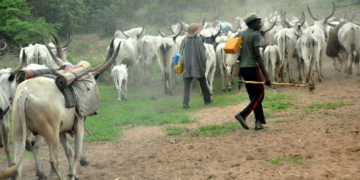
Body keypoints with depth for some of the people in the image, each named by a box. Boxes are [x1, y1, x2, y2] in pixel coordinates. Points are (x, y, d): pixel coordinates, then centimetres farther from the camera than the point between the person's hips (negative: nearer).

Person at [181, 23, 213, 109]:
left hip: (187, 67, 2)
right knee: (203, 83, 17)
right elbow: (202, 54, -11)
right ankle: (207, 99, 31)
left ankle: (185, 102, -8)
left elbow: (181, 53, 5)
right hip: (198, 66, -2)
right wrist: (204, 65, 0)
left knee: (186, 85, 3)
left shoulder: (185, 40, -6)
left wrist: (182, 62, 18)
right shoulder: (198, 40, -14)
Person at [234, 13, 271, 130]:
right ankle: (242, 115, -15)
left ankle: (258, 122, 9)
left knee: (253, 96, 13)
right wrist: (265, 75, -18)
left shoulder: (240, 35, 13)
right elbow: (257, 56, -16)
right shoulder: (255, 35, -9)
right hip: (252, 68, -8)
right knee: (260, 95, 1)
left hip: (242, 68, 8)